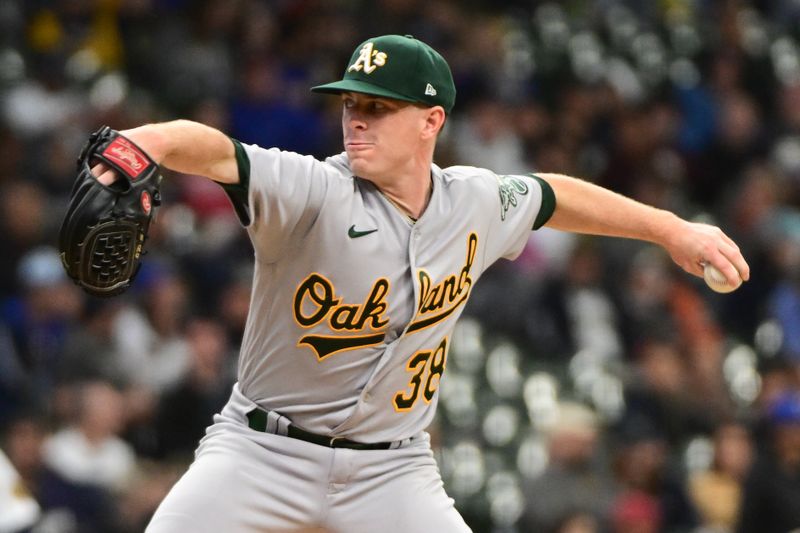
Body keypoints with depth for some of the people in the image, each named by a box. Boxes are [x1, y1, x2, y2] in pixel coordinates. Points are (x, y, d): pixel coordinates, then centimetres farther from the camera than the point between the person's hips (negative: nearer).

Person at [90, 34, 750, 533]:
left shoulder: (477, 203, 0)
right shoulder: (313, 192, -17)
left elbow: (554, 196, 21)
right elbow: (214, 152, -36)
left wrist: (674, 230, 28)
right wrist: (144, 142, -58)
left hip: (392, 472, 3)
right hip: (264, 454, -3)